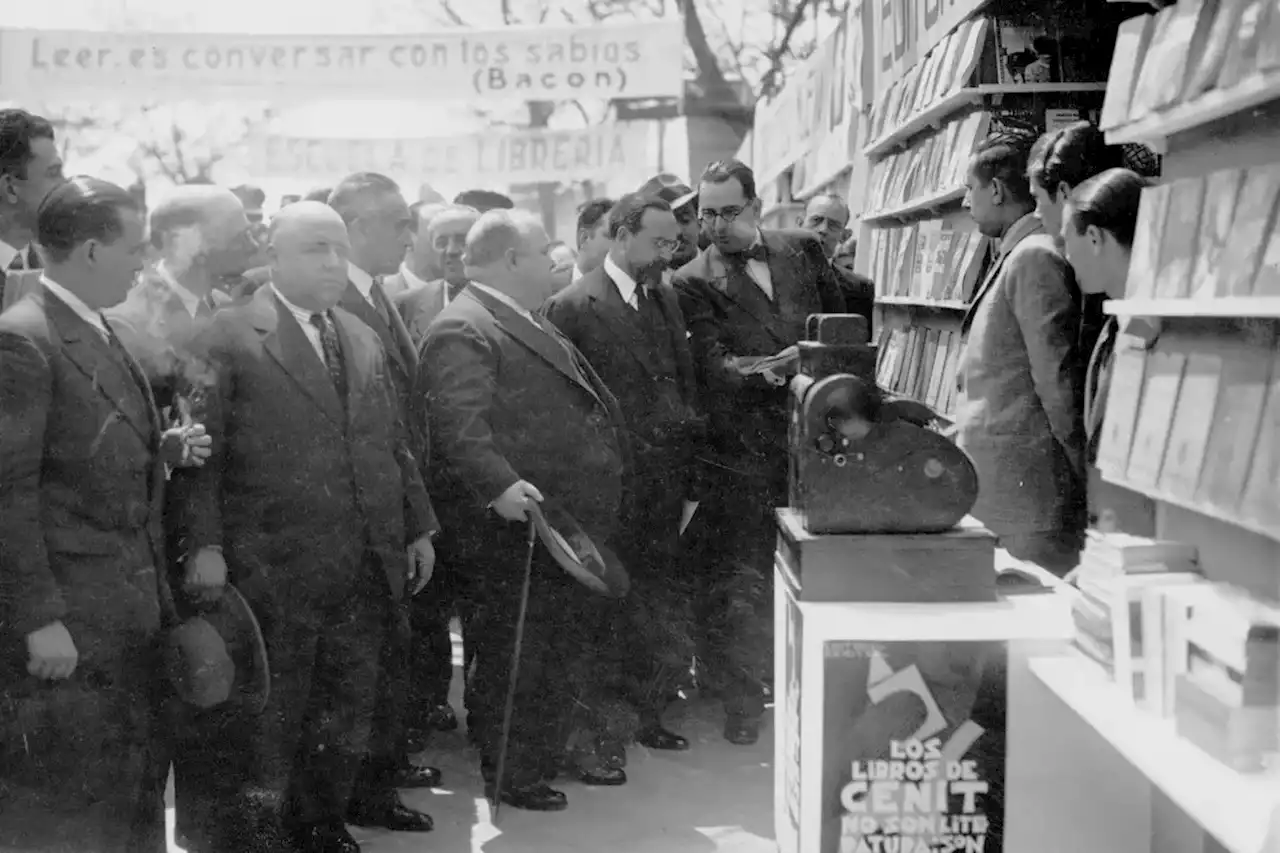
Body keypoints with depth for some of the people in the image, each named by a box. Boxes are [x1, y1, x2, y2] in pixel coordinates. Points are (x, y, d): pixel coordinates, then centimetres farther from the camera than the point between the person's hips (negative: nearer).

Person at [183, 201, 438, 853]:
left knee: (350, 709, 14)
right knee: (271, 720, 4)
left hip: (369, 568, 6)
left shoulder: (363, 339, 16)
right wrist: (206, 543, -18)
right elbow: (203, 451, -10)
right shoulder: (229, 335, -6)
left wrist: (418, 526, 14)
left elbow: (394, 443, 19)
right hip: (277, 571, -6)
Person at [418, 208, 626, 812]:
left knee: (553, 651, 20)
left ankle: (544, 756, 34)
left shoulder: (527, 325, 19)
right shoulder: (463, 331, -15)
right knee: (514, 654, -1)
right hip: (515, 530, -10)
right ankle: (511, 777, 11)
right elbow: (458, 421, -28)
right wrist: (500, 485, -39)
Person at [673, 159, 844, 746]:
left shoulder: (804, 250, 9)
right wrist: (765, 372, -29)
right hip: (744, 450, -3)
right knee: (743, 577, 0)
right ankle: (743, 698, 13)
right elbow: (712, 365, -13)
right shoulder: (694, 282, -2)